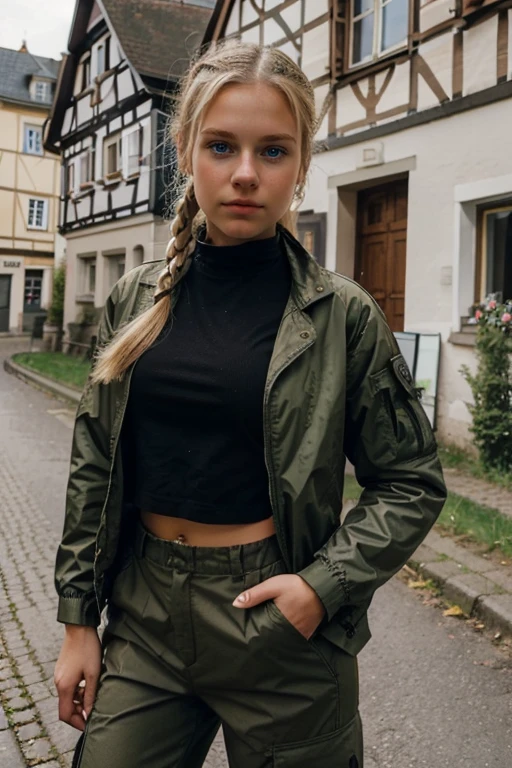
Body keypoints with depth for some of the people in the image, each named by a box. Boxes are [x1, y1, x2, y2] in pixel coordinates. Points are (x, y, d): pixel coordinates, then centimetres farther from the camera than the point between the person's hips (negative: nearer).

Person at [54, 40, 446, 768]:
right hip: (144, 608, 3)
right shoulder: (136, 300, 1)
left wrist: (325, 585, -15)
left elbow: (411, 482, -3)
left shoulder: (343, 316, -9)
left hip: (275, 613, -2)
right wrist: (79, 619, 6)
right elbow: (93, 469, 6)